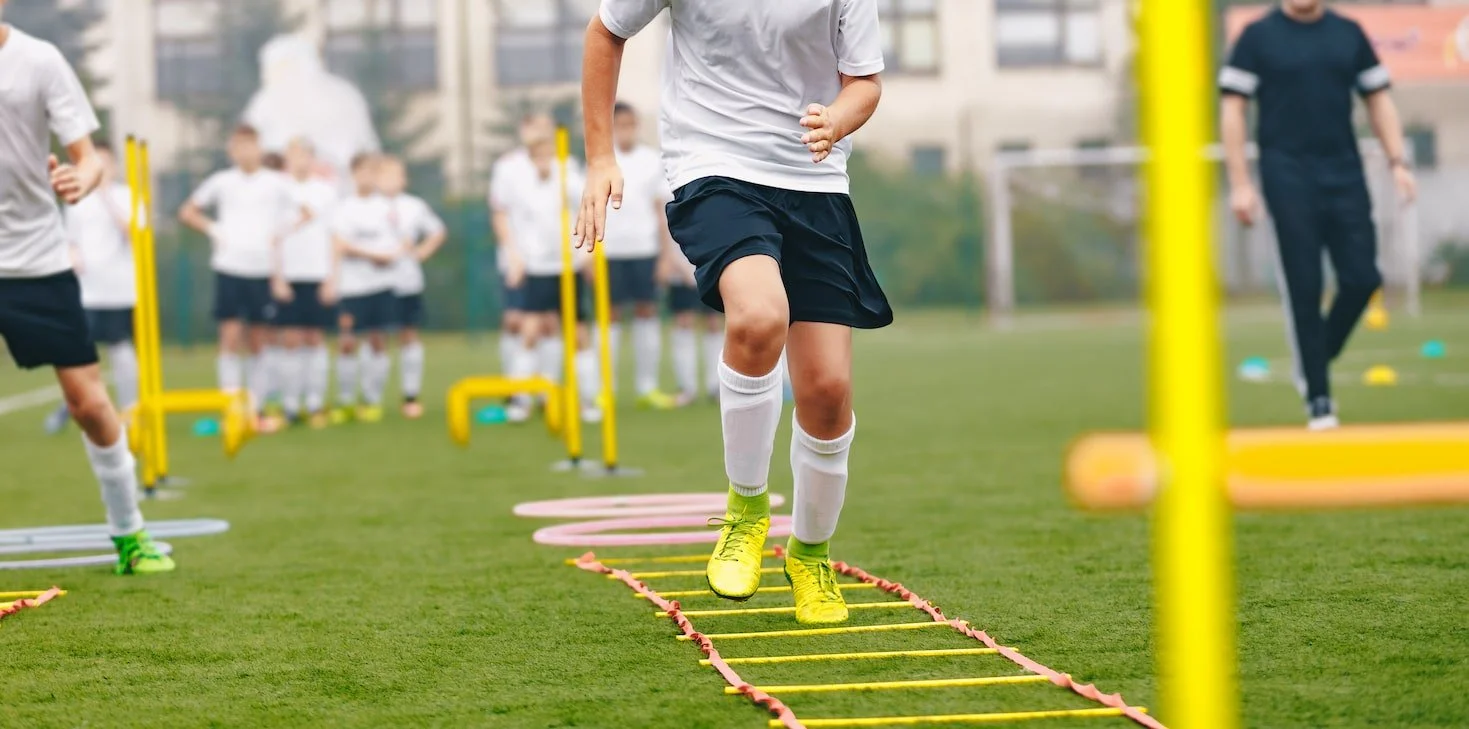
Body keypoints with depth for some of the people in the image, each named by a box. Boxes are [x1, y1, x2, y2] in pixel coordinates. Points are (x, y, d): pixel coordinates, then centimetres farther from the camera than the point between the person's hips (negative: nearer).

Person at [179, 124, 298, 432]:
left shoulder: (277, 184, 5)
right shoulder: (221, 182, 6)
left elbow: (299, 217, 14)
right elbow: (188, 212, 15)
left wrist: (279, 238, 0)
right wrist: (212, 230, 2)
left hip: (263, 270, 1)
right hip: (229, 268, -1)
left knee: (258, 342, 5)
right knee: (231, 337, -7)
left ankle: (257, 409, 12)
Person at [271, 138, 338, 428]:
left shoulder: (326, 191, 7)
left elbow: (333, 237, 8)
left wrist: (331, 279, 1)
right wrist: (277, 277, -5)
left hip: (318, 276, 1)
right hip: (288, 276, -1)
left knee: (315, 339, 2)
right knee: (291, 340, -2)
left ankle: (315, 404, 7)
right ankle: (290, 406, 2)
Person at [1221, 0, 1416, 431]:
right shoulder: (1259, 37, 1)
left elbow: (1378, 99, 16)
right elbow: (1232, 109, -1)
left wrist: (1397, 162, 5)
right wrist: (1240, 184, -7)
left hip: (1345, 173, 3)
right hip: (1288, 176, -3)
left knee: (1362, 278, -5)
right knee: (1304, 288, -4)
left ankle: (1315, 362, 19)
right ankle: (1317, 396, 5)